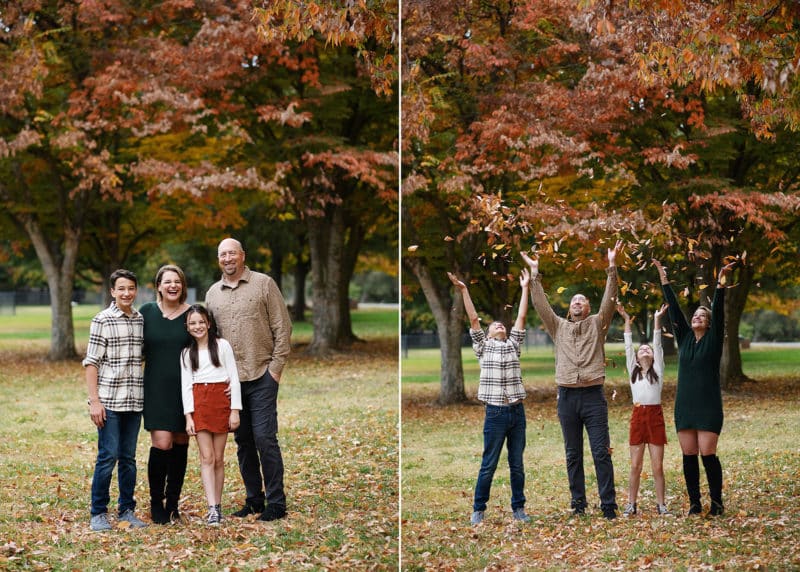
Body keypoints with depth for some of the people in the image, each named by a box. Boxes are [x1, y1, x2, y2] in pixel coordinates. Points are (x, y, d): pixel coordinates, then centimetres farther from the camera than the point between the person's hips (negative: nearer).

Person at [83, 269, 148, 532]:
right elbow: (91, 362, -6)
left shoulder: (141, 320, 10)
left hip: (134, 401, 5)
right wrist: (94, 401, -11)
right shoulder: (102, 321, -5)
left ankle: (127, 510, 18)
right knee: (107, 457, -5)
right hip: (109, 401, -5)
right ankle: (98, 513, 4)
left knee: (128, 458, 10)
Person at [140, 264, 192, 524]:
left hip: (186, 388, 1)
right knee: (162, 444, -11)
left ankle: (173, 503, 16)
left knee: (180, 444, 5)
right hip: (157, 388, -1)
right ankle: (156, 503, 2)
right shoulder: (146, 312, 2)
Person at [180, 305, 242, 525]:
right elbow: (186, 385, 6)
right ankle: (213, 509, -11)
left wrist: (235, 410, -4)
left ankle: (217, 505, 12)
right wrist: (188, 416, -3)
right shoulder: (187, 353, 9)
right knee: (207, 458, -6)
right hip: (199, 403, 1)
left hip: (221, 401, -1)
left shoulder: (222, 345, 2)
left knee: (218, 458, 3)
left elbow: (234, 378, 1)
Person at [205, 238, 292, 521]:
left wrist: (275, 367, -7)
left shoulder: (263, 284, -1)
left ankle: (276, 503, -2)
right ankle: (254, 500, 17)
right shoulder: (213, 293, 12)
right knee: (243, 442, 9)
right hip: (229, 379, 5)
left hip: (261, 377, -5)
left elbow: (282, 327, -2)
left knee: (265, 438, -8)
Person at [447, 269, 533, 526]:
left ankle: (518, 508, 14)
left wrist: (525, 288, 13)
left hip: (517, 411, 3)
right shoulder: (483, 346, 8)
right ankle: (478, 509, 7)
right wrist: (463, 289, -3)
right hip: (495, 412, -3)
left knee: (517, 465, 7)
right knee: (488, 465, 0)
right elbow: (473, 319, 2)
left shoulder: (513, 345, 14)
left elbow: (522, 317, 13)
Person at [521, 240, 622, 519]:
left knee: (601, 452, -5)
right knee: (573, 455, 7)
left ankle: (608, 505, -4)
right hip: (567, 396, 3)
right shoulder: (559, 327, 15)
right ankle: (578, 504, 13)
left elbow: (609, 300, -2)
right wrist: (534, 274, -1)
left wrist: (612, 266, -12)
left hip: (593, 395, -3)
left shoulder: (597, 324, 9)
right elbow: (541, 305, 7)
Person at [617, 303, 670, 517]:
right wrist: (627, 321, 4)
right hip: (638, 416, 1)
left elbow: (658, 346, 4)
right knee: (635, 466, 3)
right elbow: (628, 347, 9)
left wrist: (657, 321, -1)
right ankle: (631, 504, 9)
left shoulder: (658, 370, 11)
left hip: (655, 415, -1)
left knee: (657, 467, 0)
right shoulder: (633, 370, 14)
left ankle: (661, 505, 6)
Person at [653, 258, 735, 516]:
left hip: (708, 406, -4)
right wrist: (664, 280, 7)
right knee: (688, 456, 3)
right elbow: (674, 309, 10)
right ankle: (694, 503, 9)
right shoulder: (684, 338, 12)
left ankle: (717, 501, 3)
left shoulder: (713, 340, 2)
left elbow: (718, 311, -10)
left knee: (708, 454, -8)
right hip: (684, 405, 4)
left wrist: (720, 285, -21)